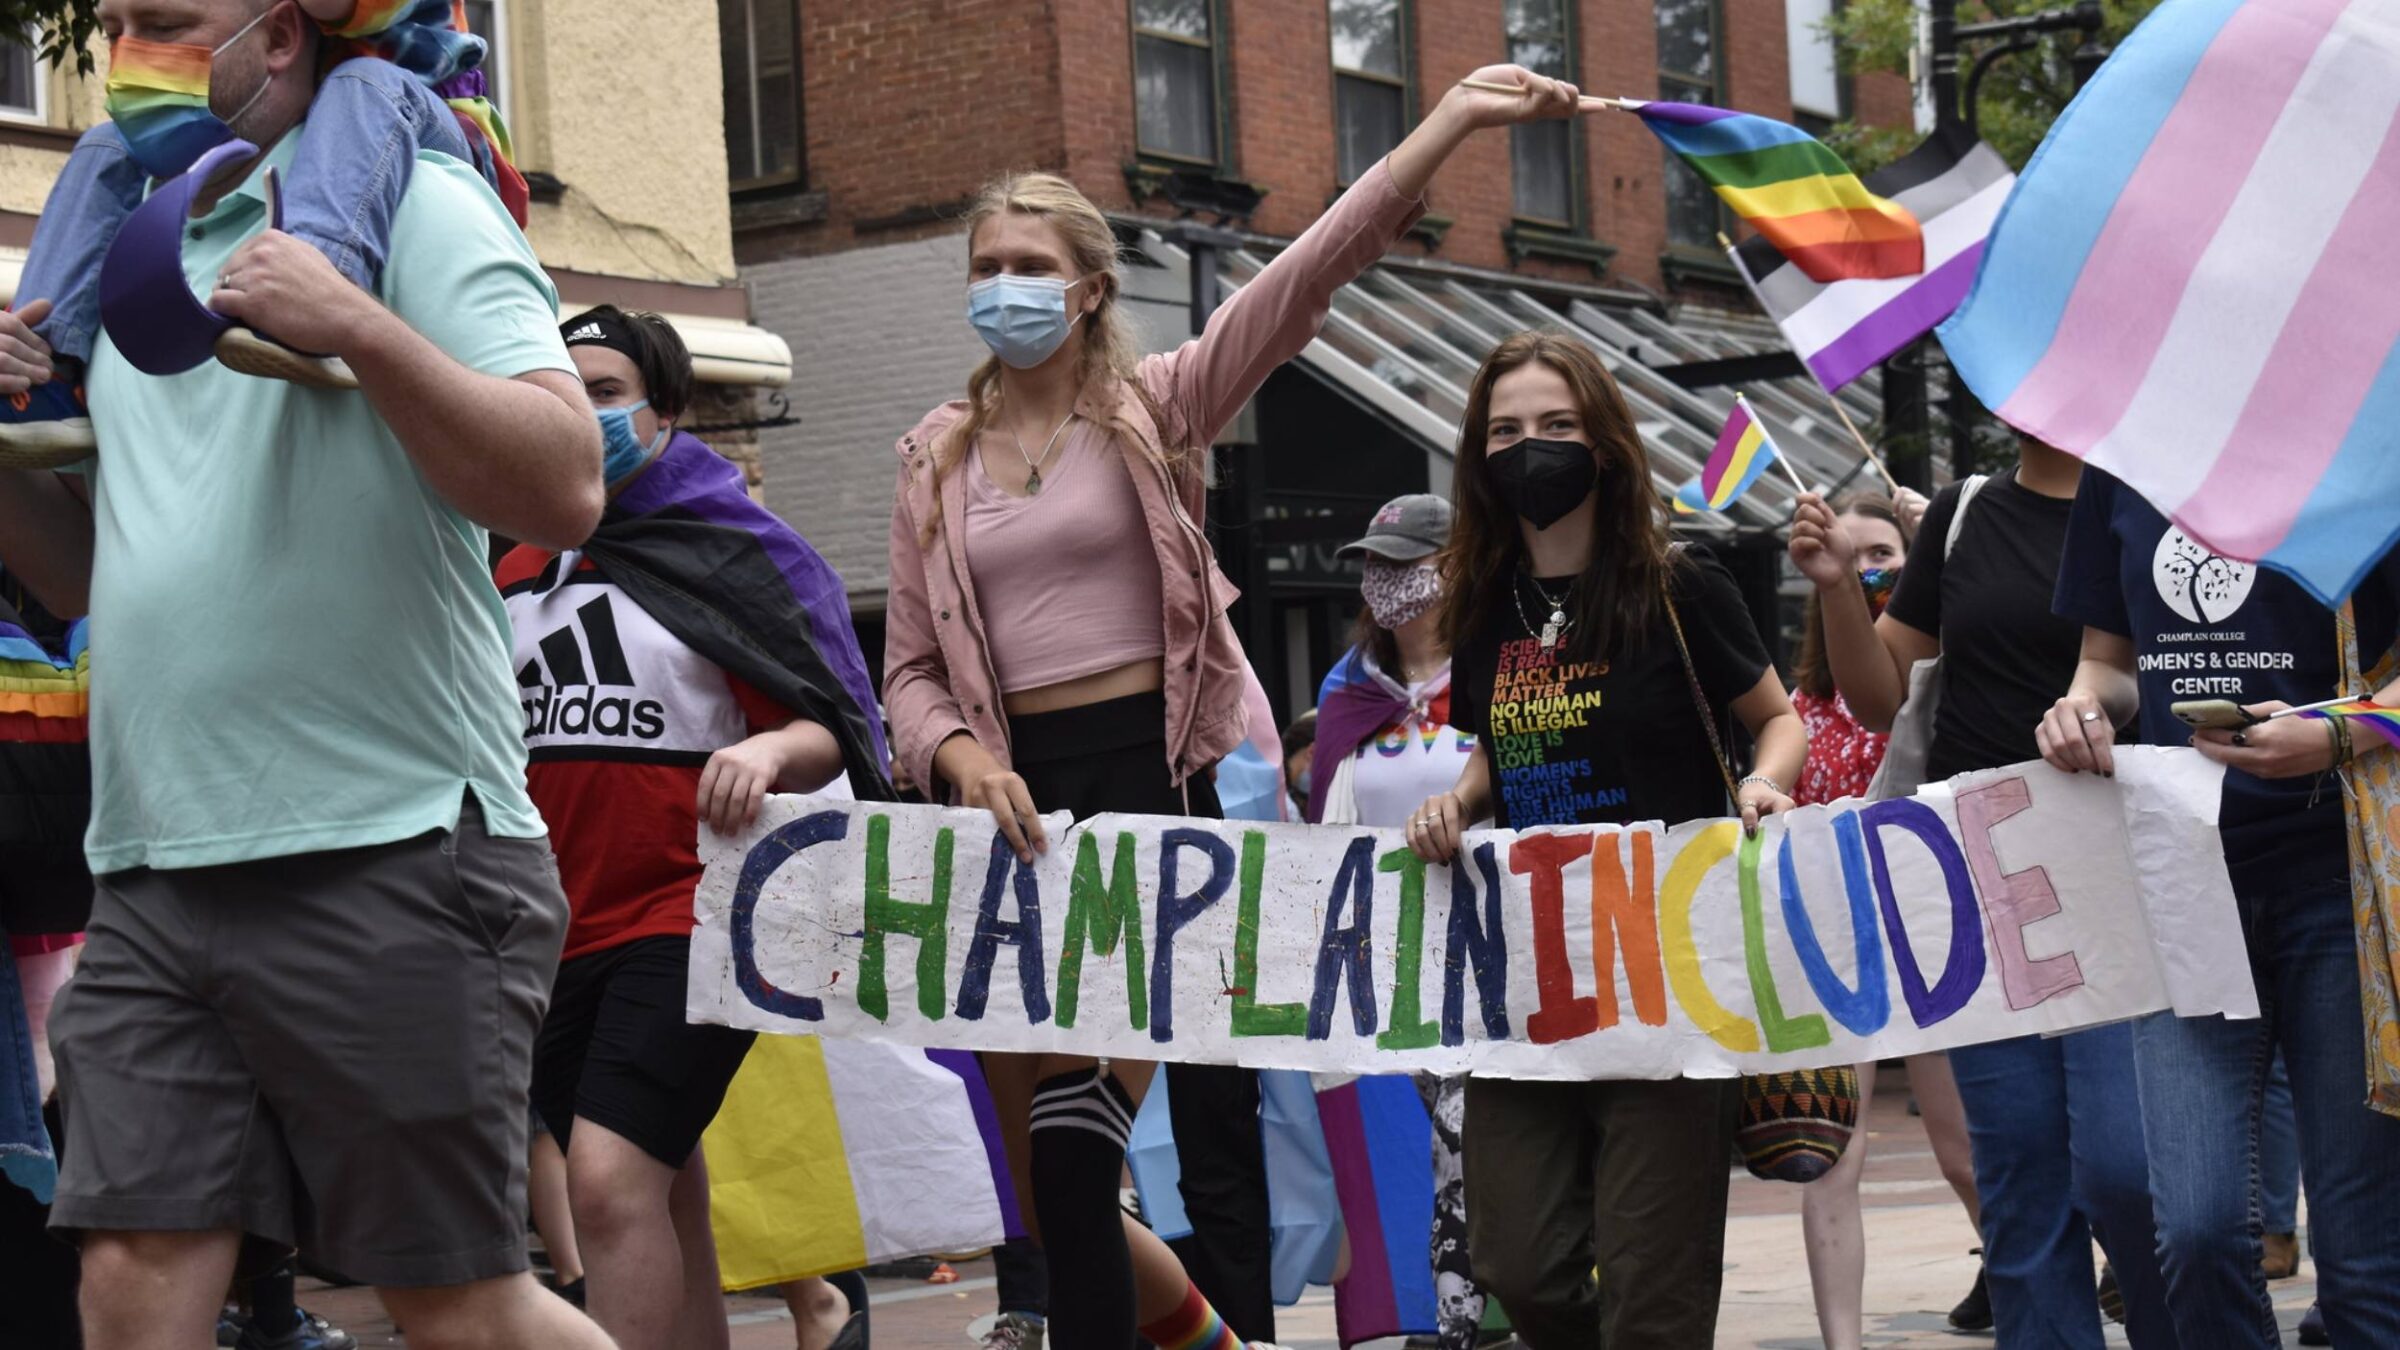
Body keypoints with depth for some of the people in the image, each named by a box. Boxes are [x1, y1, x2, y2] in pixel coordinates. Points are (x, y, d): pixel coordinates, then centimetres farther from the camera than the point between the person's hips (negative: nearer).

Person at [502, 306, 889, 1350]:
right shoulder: (516, 576, 14)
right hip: (556, 933, 7)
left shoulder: (741, 549, -2)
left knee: (610, 1180, -21)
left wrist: (772, 750, -27)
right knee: (666, 1200, 15)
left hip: (690, 918, -6)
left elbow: (833, 733, -6)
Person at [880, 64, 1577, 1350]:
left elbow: (1303, 277, -10)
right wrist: (960, 756, -11)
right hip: (1018, 794, 4)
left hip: (1151, 773, -4)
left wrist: (1450, 118, -20)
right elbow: (909, 671, 11)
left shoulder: (1153, 406, 2)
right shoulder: (937, 457, 12)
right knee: (1042, 1192, 8)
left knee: (1074, 1147, -14)